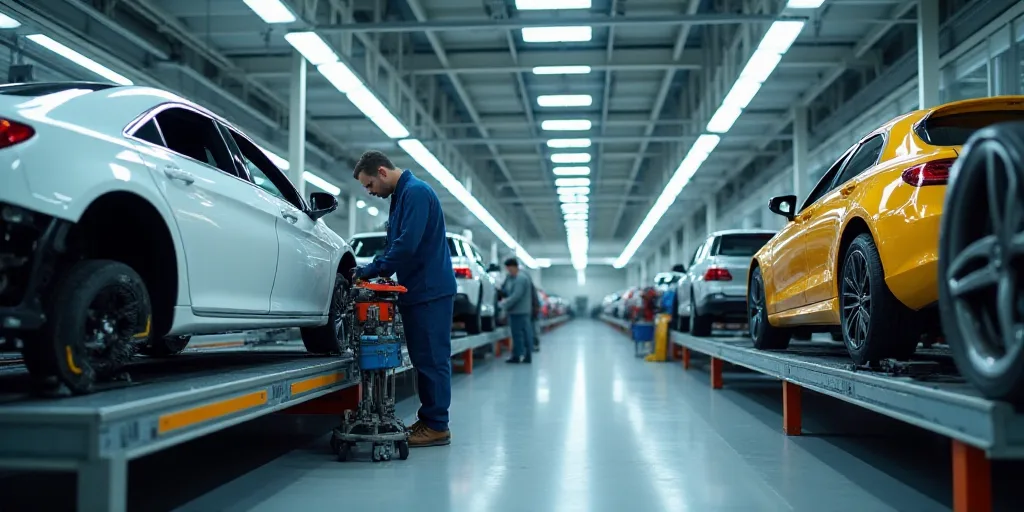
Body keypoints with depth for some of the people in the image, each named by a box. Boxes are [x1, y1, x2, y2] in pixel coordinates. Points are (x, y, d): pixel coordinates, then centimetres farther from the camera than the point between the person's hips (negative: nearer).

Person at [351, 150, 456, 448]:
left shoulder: (416, 191, -14)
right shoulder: (400, 196, 18)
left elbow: (407, 245, -22)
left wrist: (372, 270, -14)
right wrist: (374, 270, 8)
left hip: (430, 290, -10)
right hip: (417, 290, 10)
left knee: (432, 359, -5)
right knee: (422, 358, 13)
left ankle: (437, 426, 0)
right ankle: (427, 420, 20)